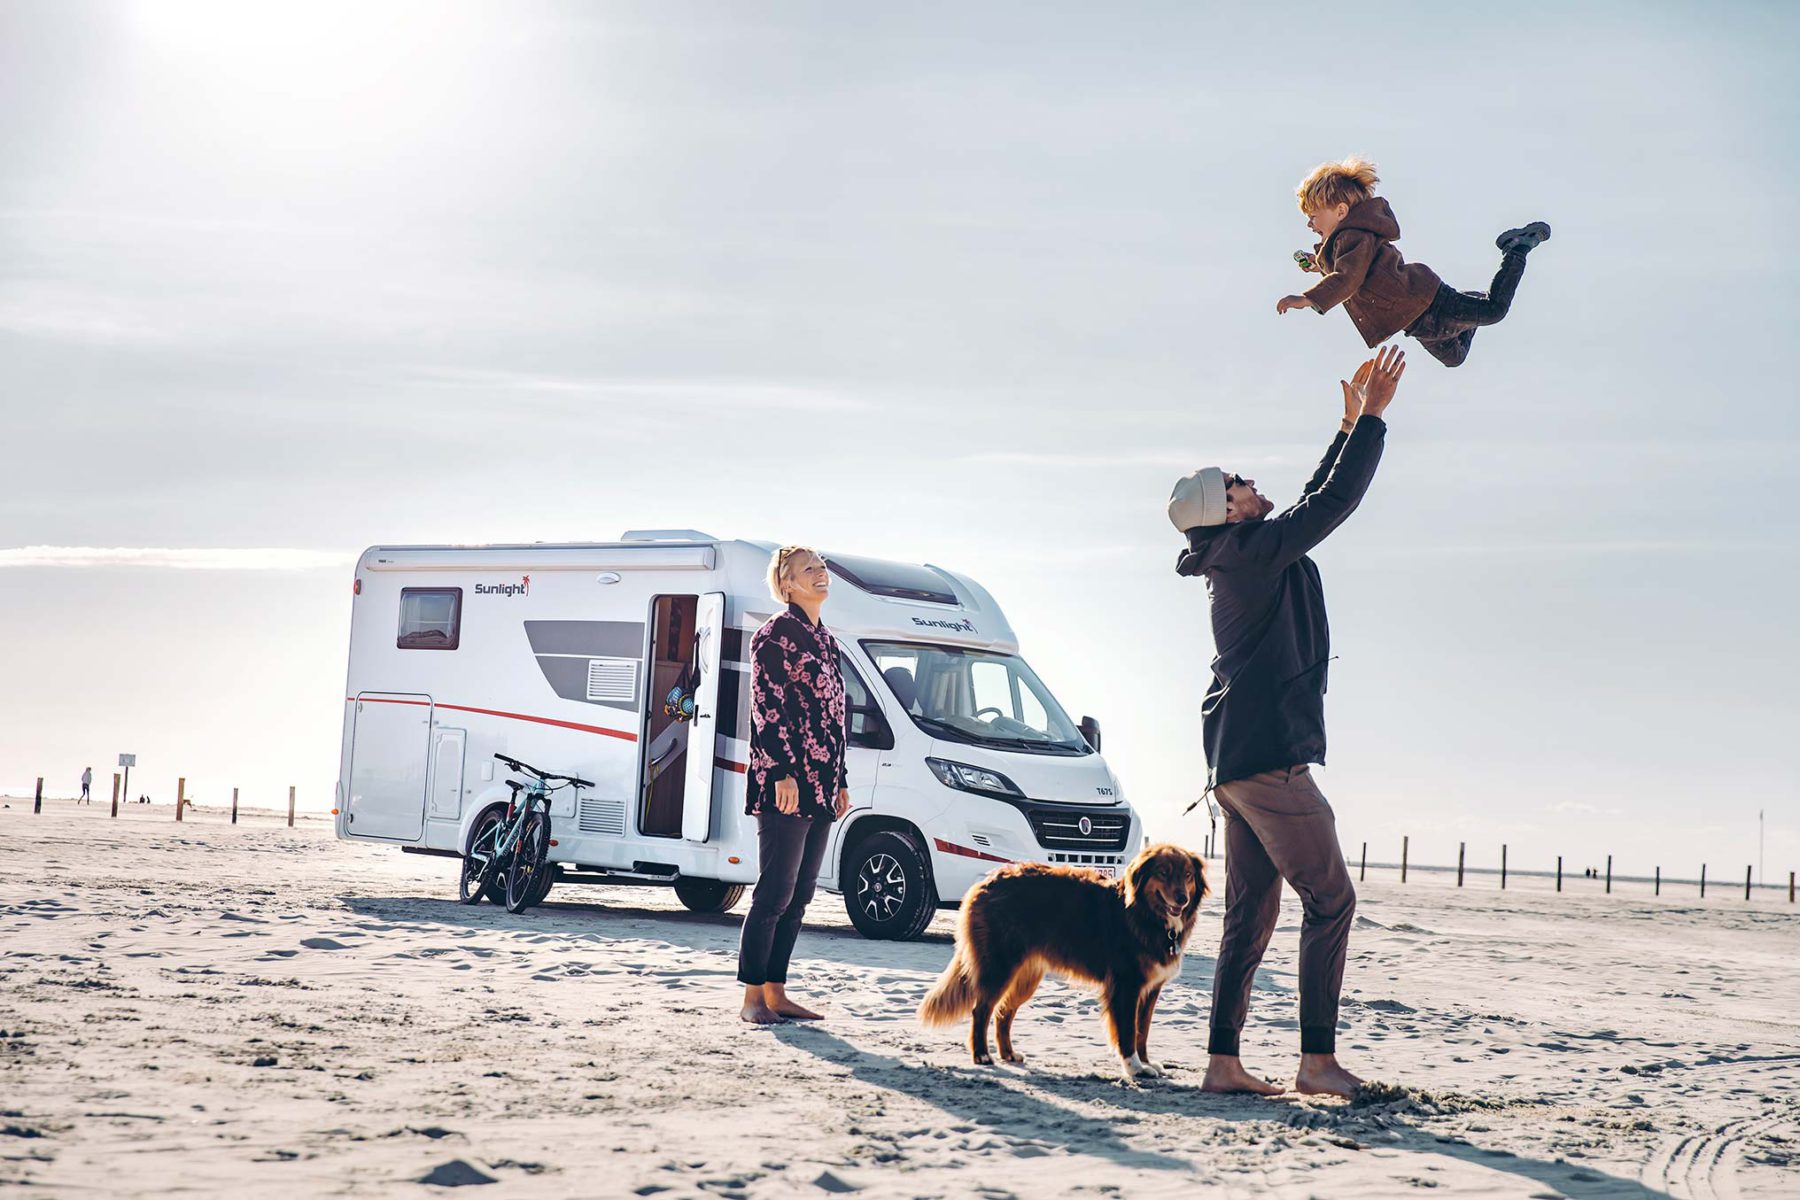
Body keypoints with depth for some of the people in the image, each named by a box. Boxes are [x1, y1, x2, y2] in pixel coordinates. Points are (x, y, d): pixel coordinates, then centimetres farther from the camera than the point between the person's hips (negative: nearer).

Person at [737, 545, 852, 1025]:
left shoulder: (824, 639, 20)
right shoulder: (776, 634, -6)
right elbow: (768, 708, -12)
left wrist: (840, 783, 20)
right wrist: (785, 773, -19)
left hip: (820, 788, 9)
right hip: (786, 784, -9)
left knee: (799, 895, 9)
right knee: (775, 891, -8)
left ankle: (775, 992, 14)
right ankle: (753, 997, -4)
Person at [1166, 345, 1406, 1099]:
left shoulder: (1241, 559, 18)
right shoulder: (1253, 551, -9)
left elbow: (1315, 503, 30)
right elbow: (1334, 502, -11)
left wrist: (1351, 426, 30)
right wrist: (1371, 418, -4)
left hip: (1234, 764, 10)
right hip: (1269, 755, -10)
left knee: (1250, 916, 8)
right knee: (1330, 901, -7)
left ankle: (1222, 1061, 5)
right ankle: (1319, 1058, -9)